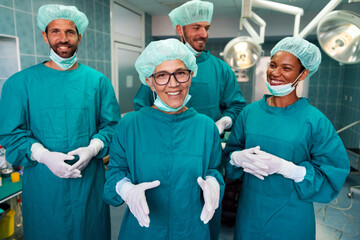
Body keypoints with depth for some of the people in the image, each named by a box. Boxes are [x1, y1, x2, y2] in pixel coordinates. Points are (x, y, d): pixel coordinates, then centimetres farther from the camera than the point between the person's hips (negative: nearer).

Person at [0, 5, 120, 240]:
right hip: (42, 183, 0)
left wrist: (92, 149, -16)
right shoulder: (21, 82, 0)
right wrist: (44, 156, -17)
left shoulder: (98, 80, 2)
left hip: (90, 180, 1)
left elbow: (112, 125, 1)